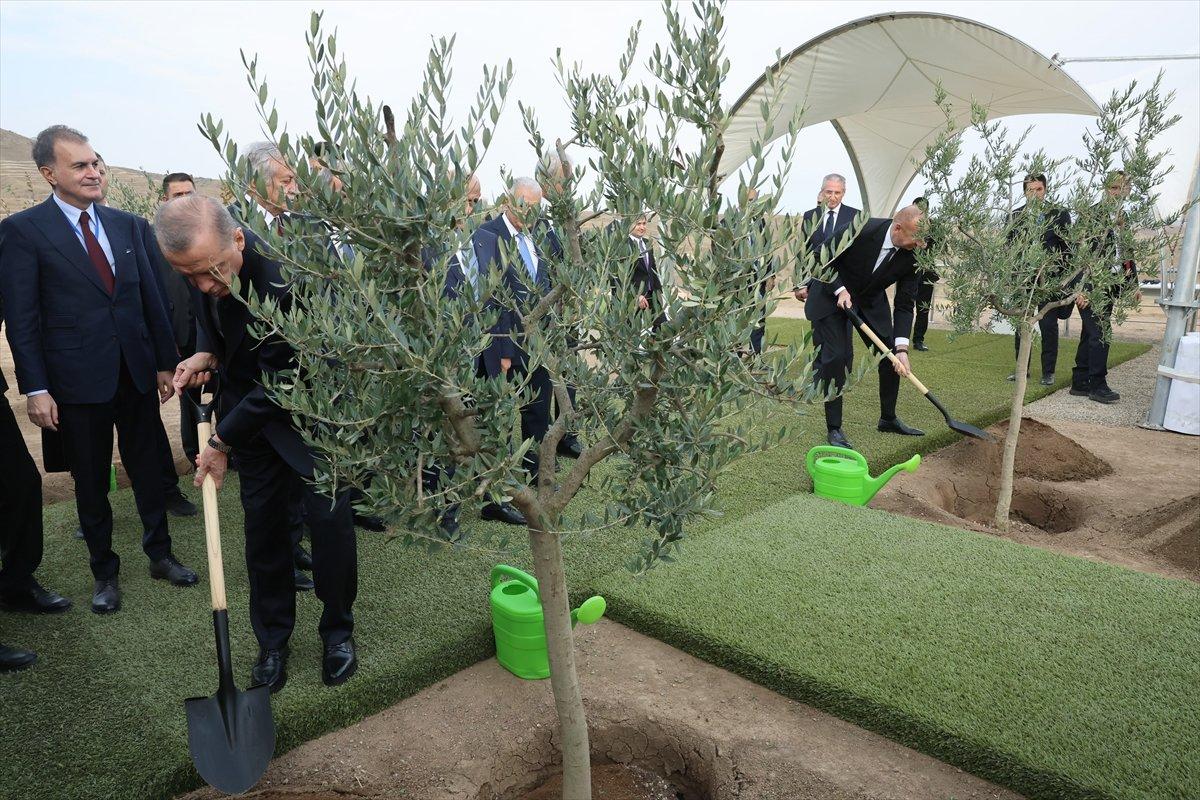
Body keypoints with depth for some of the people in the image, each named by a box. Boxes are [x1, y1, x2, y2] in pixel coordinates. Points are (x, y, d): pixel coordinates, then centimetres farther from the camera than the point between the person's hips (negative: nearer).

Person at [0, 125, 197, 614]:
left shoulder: (129, 225, 6)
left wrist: (166, 362, 7)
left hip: (137, 373, 3)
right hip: (78, 381, -3)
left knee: (147, 470, 14)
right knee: (91, 483, 11)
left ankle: (160, 555, 30)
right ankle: (104, 572, 28)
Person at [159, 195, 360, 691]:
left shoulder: (285, 277, -33)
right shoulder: (199, 261, -11)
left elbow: (281, 380, -25)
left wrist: (223, 442, -15)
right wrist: (207, 352, -8)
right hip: (248, 401, 6)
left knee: (330, 518, -3)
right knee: (262, 522, 9)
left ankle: (338, 630, 21)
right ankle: (273, 638, 26)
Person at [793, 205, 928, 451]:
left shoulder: (913, 257, -17)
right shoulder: (860, 230, -30)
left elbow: (905, 305, -14)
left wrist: (902, 348, -22)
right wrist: (840, 290, -24)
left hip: (871, 301, 5)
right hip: (832, 296, -5)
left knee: (893, 356, 3)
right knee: (835, 358, -15)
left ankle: (888, 418, 23)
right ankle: (834, 428, -5)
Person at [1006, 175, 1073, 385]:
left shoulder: (1060, 214, 2)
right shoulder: (1015, 216, 7)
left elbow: (1068, 247, 3)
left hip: (1050, 279, -2)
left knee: (1049, 326, 0)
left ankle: (1048, 372, 10)